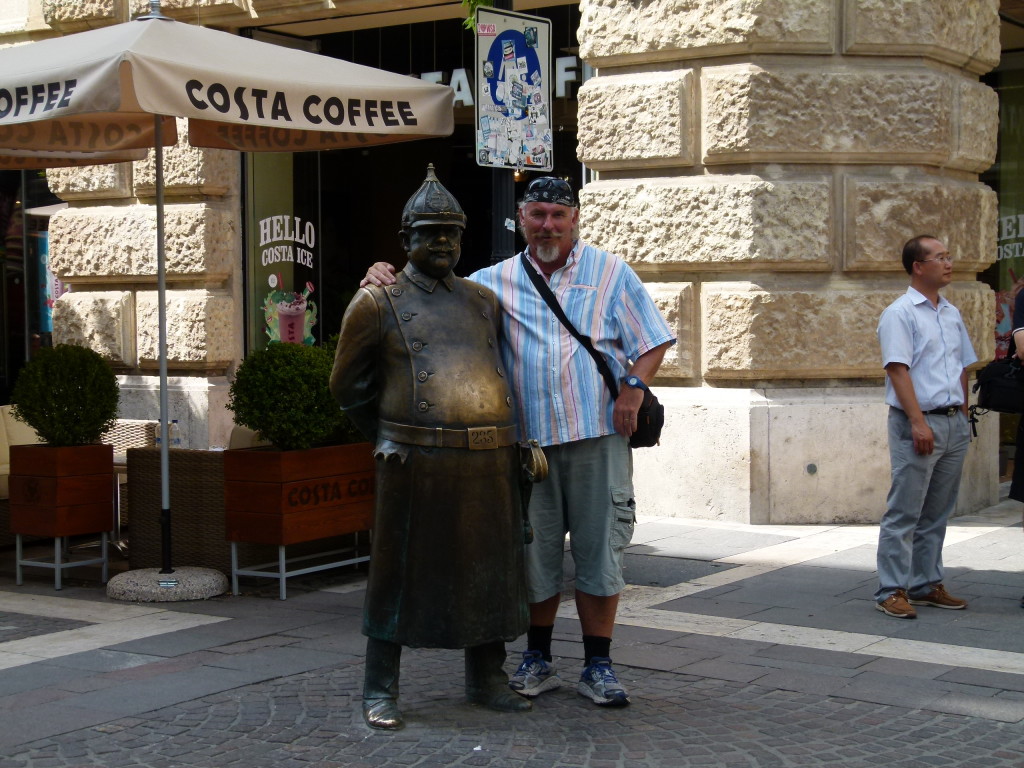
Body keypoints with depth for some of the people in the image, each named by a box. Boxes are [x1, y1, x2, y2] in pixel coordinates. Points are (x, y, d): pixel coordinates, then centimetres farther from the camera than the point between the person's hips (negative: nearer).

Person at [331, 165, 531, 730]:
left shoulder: (483, 301, 14)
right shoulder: (377, 304, 1)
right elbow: (349, 386, 9)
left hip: (490, 464, 5)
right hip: (416, 465, -4)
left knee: (489, 572, 10)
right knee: (400, 574, 2)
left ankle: (486, 680, 24)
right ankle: (380, 691, 12)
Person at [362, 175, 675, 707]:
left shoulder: (611, 273, 7)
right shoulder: (495, 281, 11)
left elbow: (653, 341, 7)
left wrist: (634, 385, -11)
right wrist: (388, 277, -3)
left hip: (597, 434, -2)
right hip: (527, 440, 2)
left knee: (599, 549, 1)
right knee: (534, 550, 8)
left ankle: (598, 666, 10)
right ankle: (537, 661, 22)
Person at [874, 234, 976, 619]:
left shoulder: (952, 314, 16)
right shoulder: (900, 314, -7)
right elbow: (898, 369, -15)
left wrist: (962, 415, 13)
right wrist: (918, 422, -21)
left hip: (954, 424, 7)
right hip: (917, 424, -7)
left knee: (936, 513, 11)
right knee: (904, 513, -5)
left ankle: (926, 584, 19)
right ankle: (892, 590, -2)